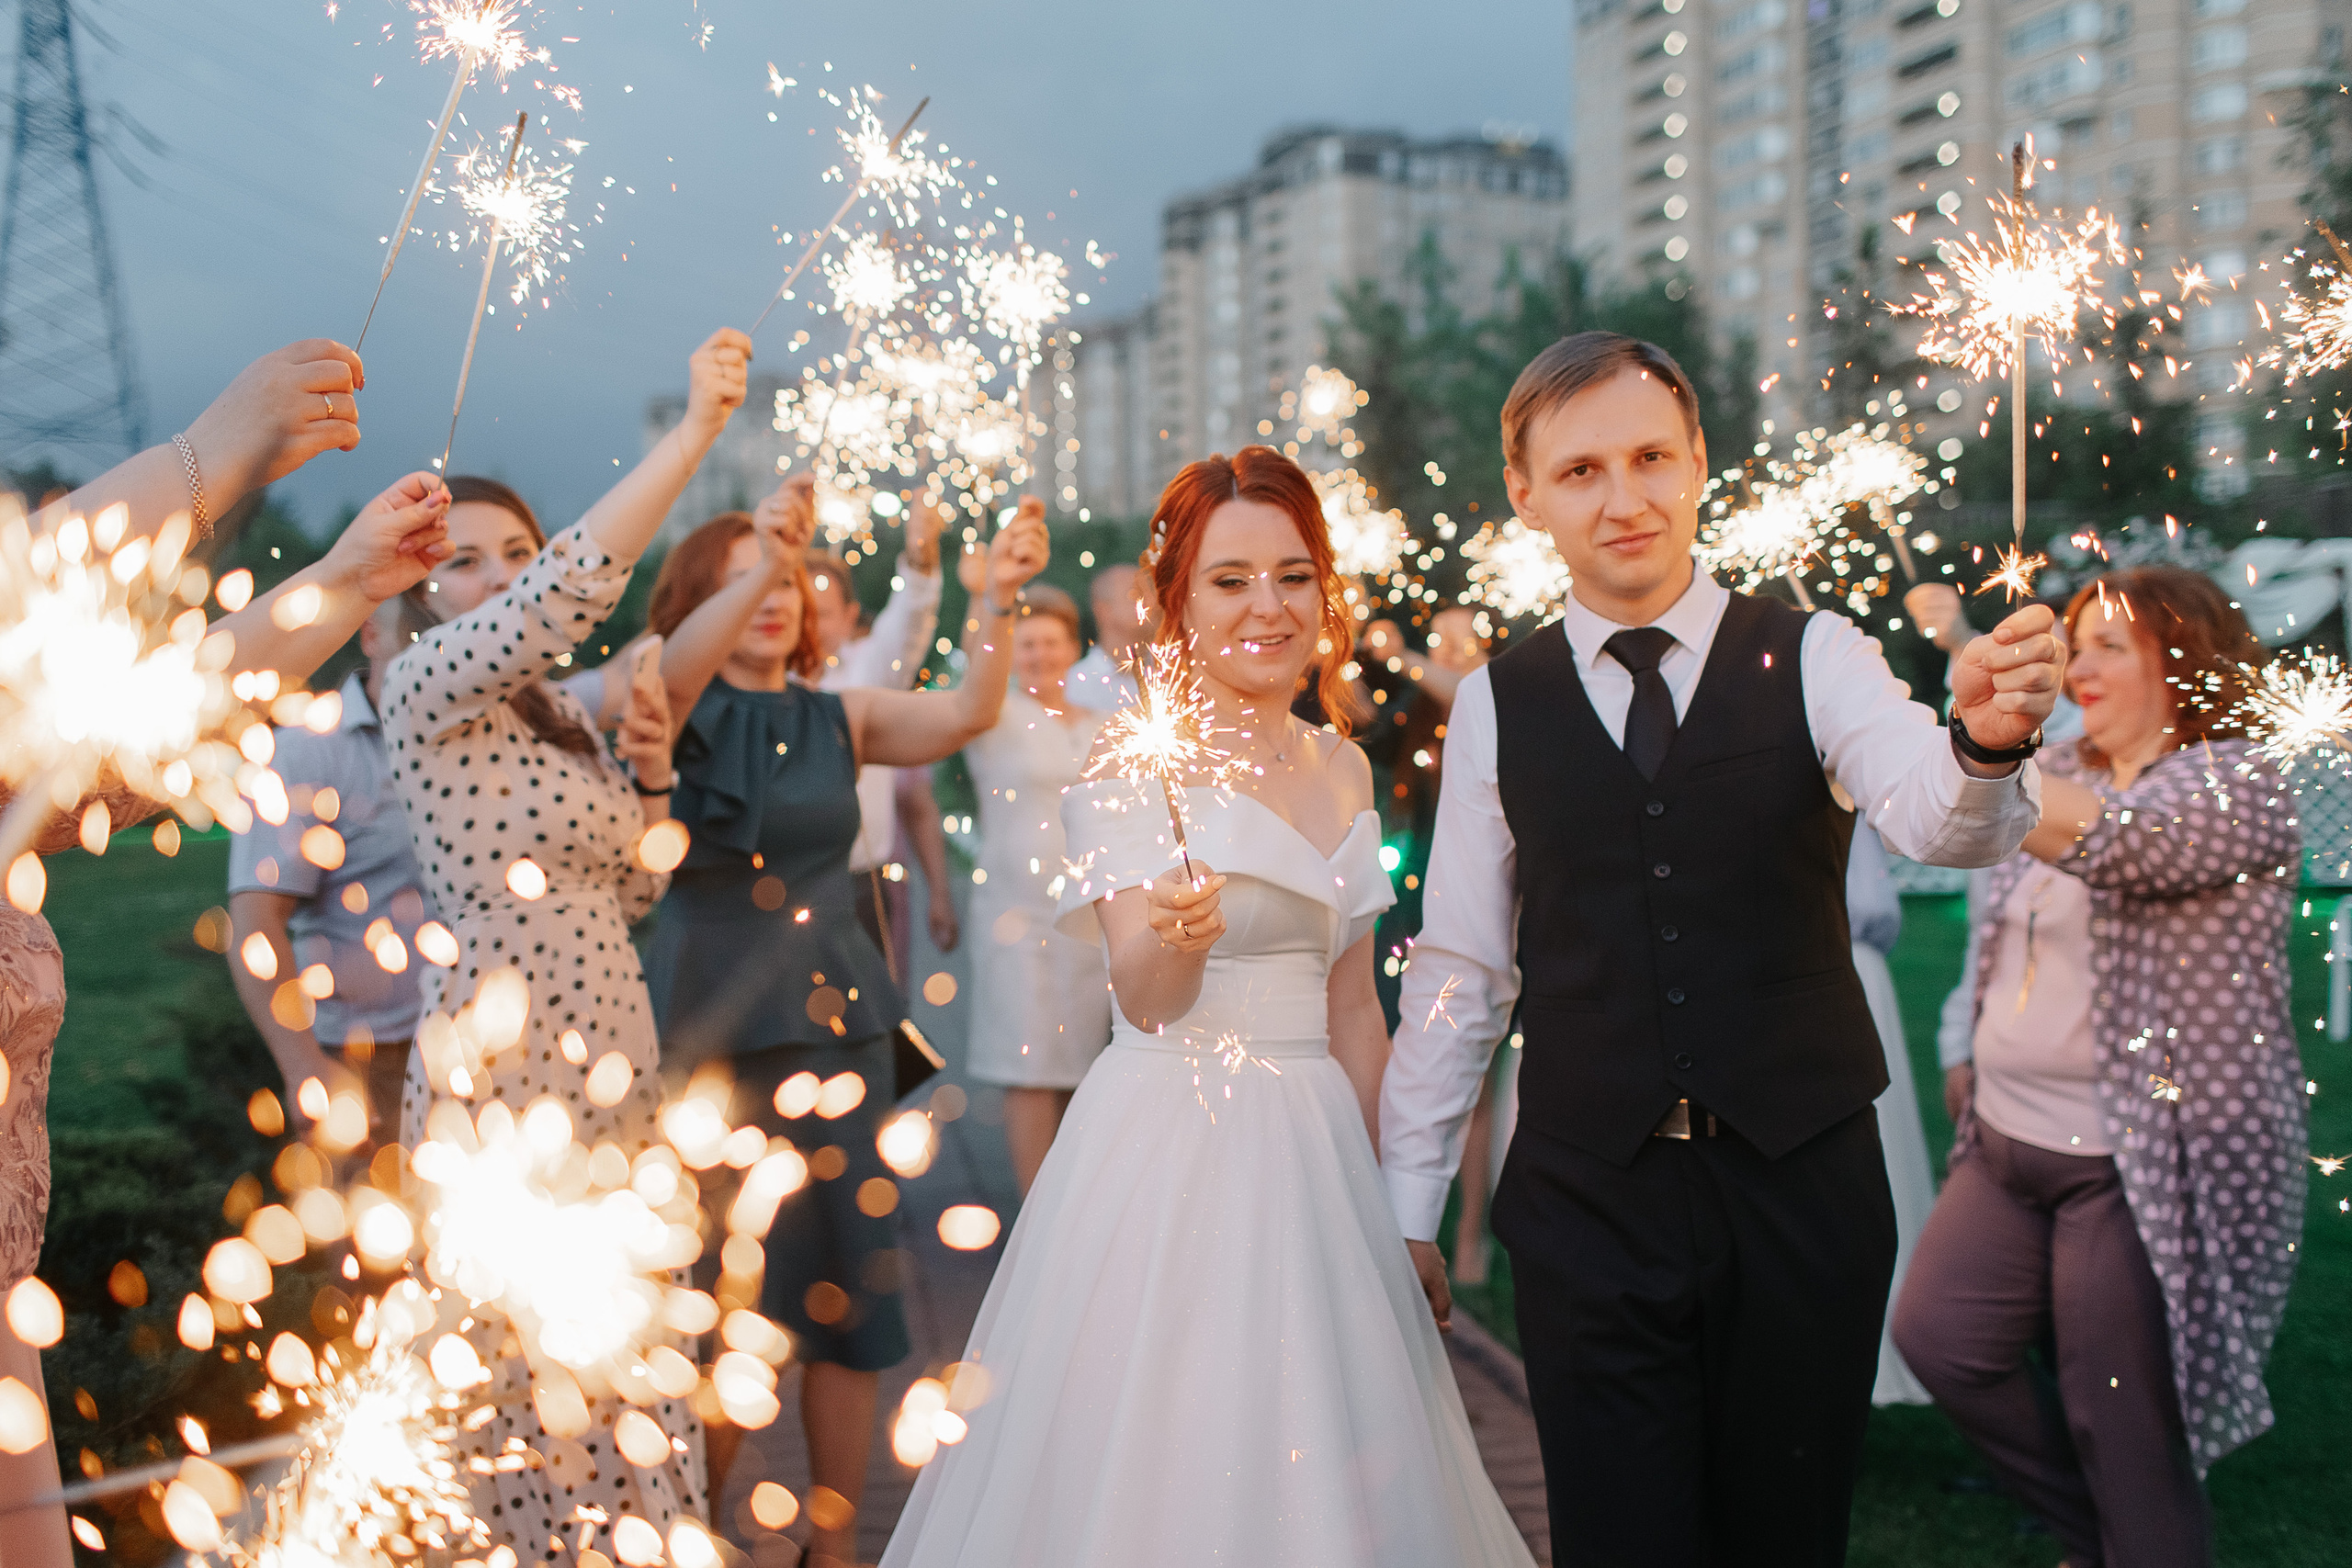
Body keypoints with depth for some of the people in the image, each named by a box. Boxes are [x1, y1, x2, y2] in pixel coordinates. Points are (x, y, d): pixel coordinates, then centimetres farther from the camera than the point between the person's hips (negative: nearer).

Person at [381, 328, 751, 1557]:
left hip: (610, 1078, 8)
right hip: (507, 1089, -8)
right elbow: (578, 581, -26)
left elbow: (628, 890, 20)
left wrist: (647, 772, 4)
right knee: (531, 1387, 0)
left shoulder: (558, 718, 15)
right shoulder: (428, 692, -10)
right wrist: (697, 430, -25)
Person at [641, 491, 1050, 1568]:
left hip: (838, 1023, 3)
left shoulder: (840, 716, 8)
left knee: (850, 1286, 7)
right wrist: (765, 555, -37)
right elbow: (673, 671, -23)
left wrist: (996, 598, -23)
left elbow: (966, 712, -7)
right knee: (719, 1299, 0)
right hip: (712, 1028, -3)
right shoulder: (678, 716, 0)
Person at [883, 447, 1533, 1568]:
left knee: (1323, 1457, 11)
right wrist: (1178, 930, -35)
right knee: (1163, 1456, 0)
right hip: (1171, 1140, -6)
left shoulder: (1342, 768, 10)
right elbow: (1144, 1001, -14)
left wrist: (1379, 1181, 14)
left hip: (1317, 1149, 6)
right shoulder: (1133, 759, -7)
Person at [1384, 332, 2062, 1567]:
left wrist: (1985, 739, -43)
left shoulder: (1812, 660, -3)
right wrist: (1405, 1209, 7)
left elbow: (1936, 819, -20)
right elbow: (1460, 968, 5)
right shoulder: (1497, 704, 1)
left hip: (1801, 1186, 0)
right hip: (1589, 1200, 0)